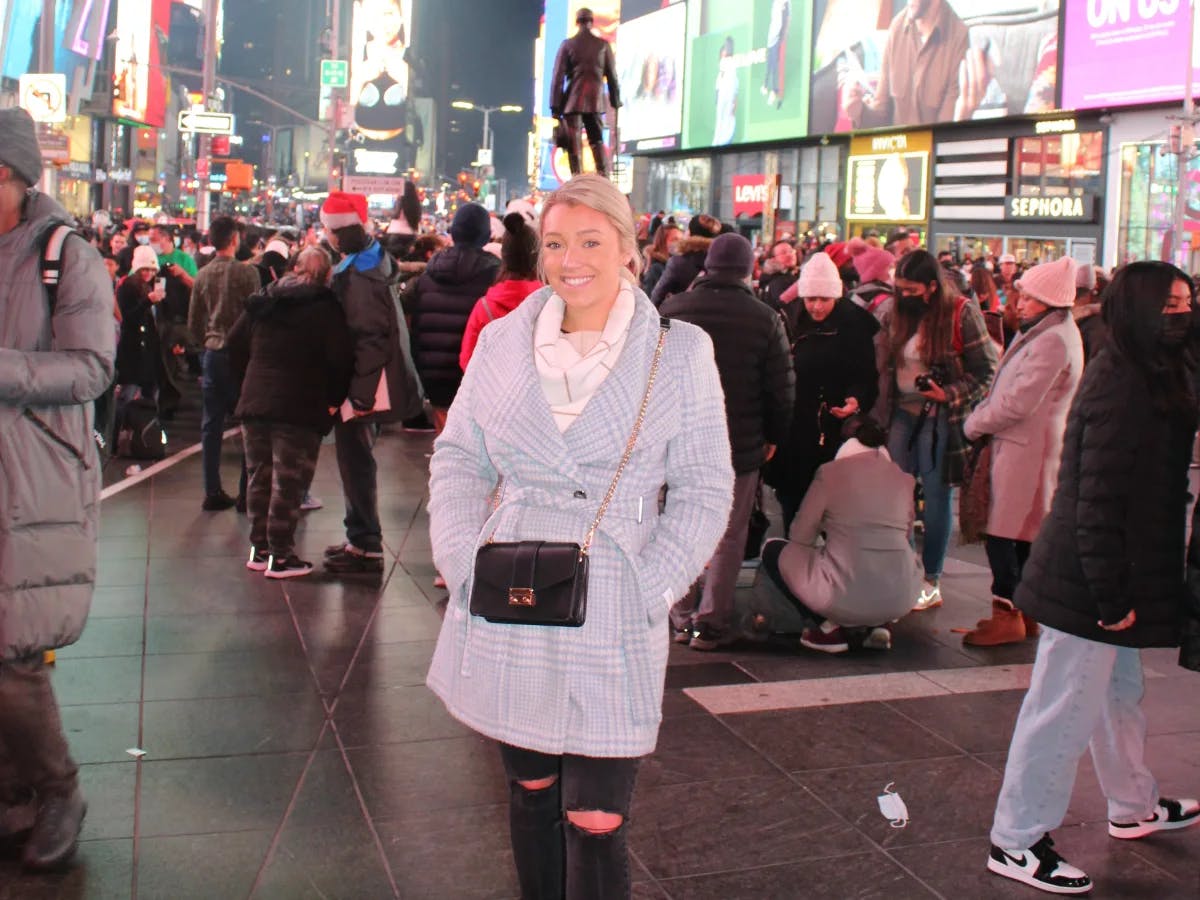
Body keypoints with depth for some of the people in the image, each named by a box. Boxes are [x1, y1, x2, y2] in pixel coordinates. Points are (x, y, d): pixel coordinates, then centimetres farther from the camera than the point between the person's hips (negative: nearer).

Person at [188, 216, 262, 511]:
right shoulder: (246, 272, -10)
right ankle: (247, 492, 2)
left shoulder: (203, 275, 5)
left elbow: (193, 323, 9)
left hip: (212, 354, 5)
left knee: (211, 425, 8)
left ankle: (212, 492, 11)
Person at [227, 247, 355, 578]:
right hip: (299, 406, -5)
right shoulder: (325, 307, -7)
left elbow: (234, 345, 11)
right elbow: (341, 358, -15)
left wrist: (250, 382, 17)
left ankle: (259, 548, 21)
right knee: (288, 481, -2)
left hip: (254, 402, 6)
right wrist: (334, 398, -2)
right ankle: (280, 556, 0)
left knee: (259, 476, 14)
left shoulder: (262, 303, 10)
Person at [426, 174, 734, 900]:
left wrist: (648, 590, -11)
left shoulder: (678, 353, -2)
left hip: (610, 627, -2)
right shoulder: (503, 341, 5)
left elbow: (704, 491, -1)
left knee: (596, 820, -2)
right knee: (531, 789, 16)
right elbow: (459, 459, 11)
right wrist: (462, 559, -3)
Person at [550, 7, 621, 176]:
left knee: (574, 144, 0)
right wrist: (616, 102, 15)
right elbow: (612, 76, 6)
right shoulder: (603, 45, 4)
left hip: (573, 100, -2)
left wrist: (555, 106, -1)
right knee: (597, 141, 12)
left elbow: (558, 77, -3)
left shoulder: (567, 45, 0)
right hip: (596, 100, 2)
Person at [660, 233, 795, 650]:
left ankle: (682, 617, 19)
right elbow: (782, 390, -4)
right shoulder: (764, 320, -8)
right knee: (729, 535, 8)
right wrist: (773, 436, 10)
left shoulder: (671, 310, -2)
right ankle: (710, 622, 9)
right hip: (739, 444, -2)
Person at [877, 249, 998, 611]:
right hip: (900, 413, 4)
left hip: (940, 418, -4)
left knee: (936, 496, 3)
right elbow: (878, 362, 8)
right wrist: (876, 410, -2)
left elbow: (986, 368, -7)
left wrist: (949, 394, -19)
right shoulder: (891, 310, 3)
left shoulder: (961, 314, -10)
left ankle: (931, 582, 13)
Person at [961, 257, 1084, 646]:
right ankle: (1024, 612, 22)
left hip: (1025, 448, -10)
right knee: (1024, 535, 14)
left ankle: (1007, 615, 1)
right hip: (1022, 443, 10)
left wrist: (974, 423, -8)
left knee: (1003, 535, -6)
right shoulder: (1045, 332, 15)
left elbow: (1017, 403, -21)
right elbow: (1008, 391, 17)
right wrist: (981, 416, 4)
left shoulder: (1053, 341, -19)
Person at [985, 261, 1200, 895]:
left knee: (1120, 692, 25)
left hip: (1108, 579, 11)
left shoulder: (1146, 379, 12)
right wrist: (1112, 594, -23)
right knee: (1064, 709, -2)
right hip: (1089, 581, -11)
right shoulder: (1119, 387, -21)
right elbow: (1098, 499, -25)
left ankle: (1134, 807, 45)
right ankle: (1016, 842, 9)